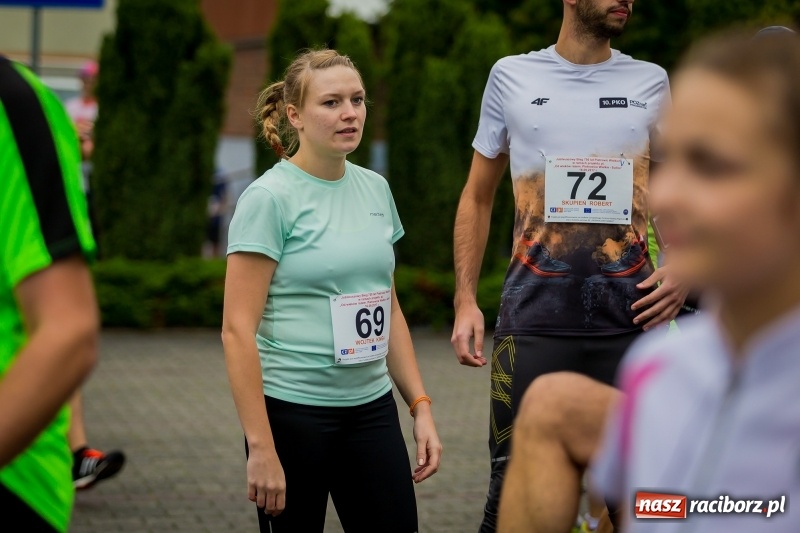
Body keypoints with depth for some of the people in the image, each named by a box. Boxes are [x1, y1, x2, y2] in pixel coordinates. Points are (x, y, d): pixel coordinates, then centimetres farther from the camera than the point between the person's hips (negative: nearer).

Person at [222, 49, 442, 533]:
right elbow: (238, 330, -14)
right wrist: (261, 448, -18)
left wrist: (421, 406, 9)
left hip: (372, 408, 5)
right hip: (293, 413, -5)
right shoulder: (270, 197, -11)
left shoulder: (375, 189, 8)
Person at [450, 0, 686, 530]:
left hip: (631, 317, 1)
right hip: (535, 316, -1)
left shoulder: (651, 82, 9)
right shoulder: (511, 76, 7)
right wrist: (465, 300, 3)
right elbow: (478, 197, 12)